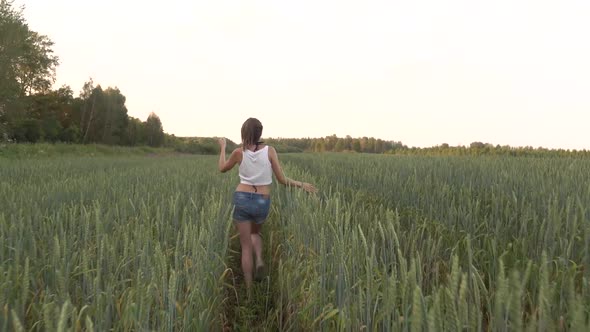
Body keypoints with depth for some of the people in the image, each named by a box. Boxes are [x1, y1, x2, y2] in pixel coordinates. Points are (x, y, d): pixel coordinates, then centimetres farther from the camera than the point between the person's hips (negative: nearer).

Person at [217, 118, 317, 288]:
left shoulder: (239, 152, -3)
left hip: (241, 198, 0)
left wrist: (223, 147, 28)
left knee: (246, 246, 10)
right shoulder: (270, 151, -5)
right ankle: (259, 259, 3)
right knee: (255, 232, 31)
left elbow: (222, 168, 16)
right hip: (262, 202, 1)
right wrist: (302, 184, 9)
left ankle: (249, 287, 12)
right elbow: (282, 180, -5)